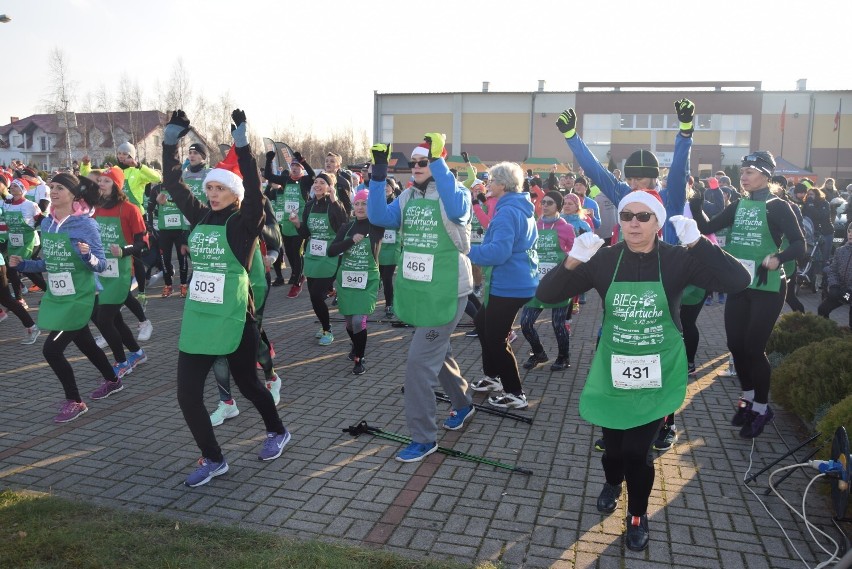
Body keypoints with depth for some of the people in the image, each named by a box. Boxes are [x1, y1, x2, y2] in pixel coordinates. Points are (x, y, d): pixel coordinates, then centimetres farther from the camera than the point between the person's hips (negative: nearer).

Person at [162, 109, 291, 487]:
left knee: (247, 383, 14)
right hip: (197, 319, 5)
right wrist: (171, 140, -2)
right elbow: (172, 183, 6)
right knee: (187, 393, 3)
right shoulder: (200, 217, 6)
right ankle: (213, 460, 20)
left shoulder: (245, 222, -8)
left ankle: (277, 432, 41)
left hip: (234, 319, -5)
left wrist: (242, 143, -28)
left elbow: (253, 188, -24)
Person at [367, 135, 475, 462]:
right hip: (416, 292, 7)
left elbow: (457, 210, -34)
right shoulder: (407, 197, 7)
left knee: (420, 361, -8)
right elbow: (379, 217, -10)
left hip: (445, 293, -7)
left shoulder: (455, 193, -10)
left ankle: (424, 438, 7)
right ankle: (463, 404, 47)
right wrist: (379, 172, -18)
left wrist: (438, 160, -34)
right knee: (438, 353, 23)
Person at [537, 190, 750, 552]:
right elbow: (545, 295, -12)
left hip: (657, 373, -1)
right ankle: (612, 482, 52)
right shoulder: (604, 260, -9)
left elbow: (738, 281, -21)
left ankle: (638, 515, 29)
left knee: (638, 450, -2)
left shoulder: (677, 260, -11)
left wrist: (698, 243, -28)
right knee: (613, 443, 14)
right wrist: (571, 262, -30)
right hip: (614, 370, 2)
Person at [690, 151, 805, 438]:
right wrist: (695, 202, -11)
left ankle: (762, 407, 16)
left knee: (754, 347, -2)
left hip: (767, 287, -5)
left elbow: (799, 245, -13)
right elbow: (707, 227, 3)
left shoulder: (777, 207, -7)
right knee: (735, 344, 8)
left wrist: (777, 259, -32)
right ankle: (747, 398, 29)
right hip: (739, 285, 5)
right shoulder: (738, 206, 9)